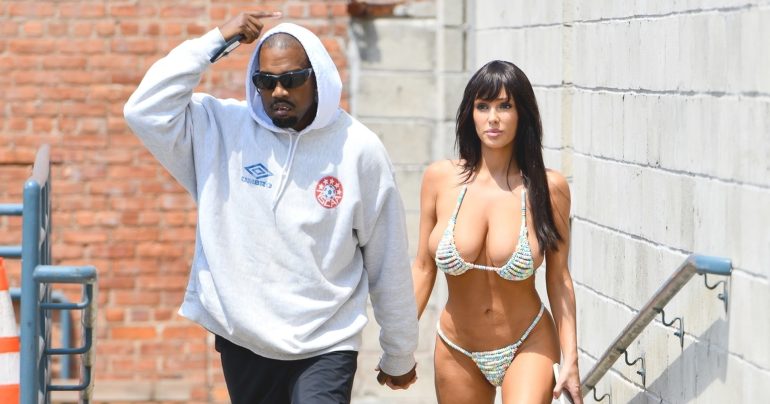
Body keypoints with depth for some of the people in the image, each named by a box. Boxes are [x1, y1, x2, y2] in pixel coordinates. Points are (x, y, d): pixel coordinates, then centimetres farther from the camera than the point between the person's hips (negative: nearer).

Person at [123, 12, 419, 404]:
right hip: (242, 342, 3)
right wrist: (214, 42, -13)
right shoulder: (223, 129, -1)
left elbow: (388, 262, 0)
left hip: (325, 348, -2)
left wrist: (400, 356, 6)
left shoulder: (358, 149, -7)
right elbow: (145, 109, -13)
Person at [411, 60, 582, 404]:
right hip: (457, 353, 2)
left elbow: (558, 278, -2)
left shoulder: (548, 188, -8)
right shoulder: (441, 179, -4)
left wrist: (570, 358, -6)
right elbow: (423, 268, 3)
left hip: (528, 348, -2)